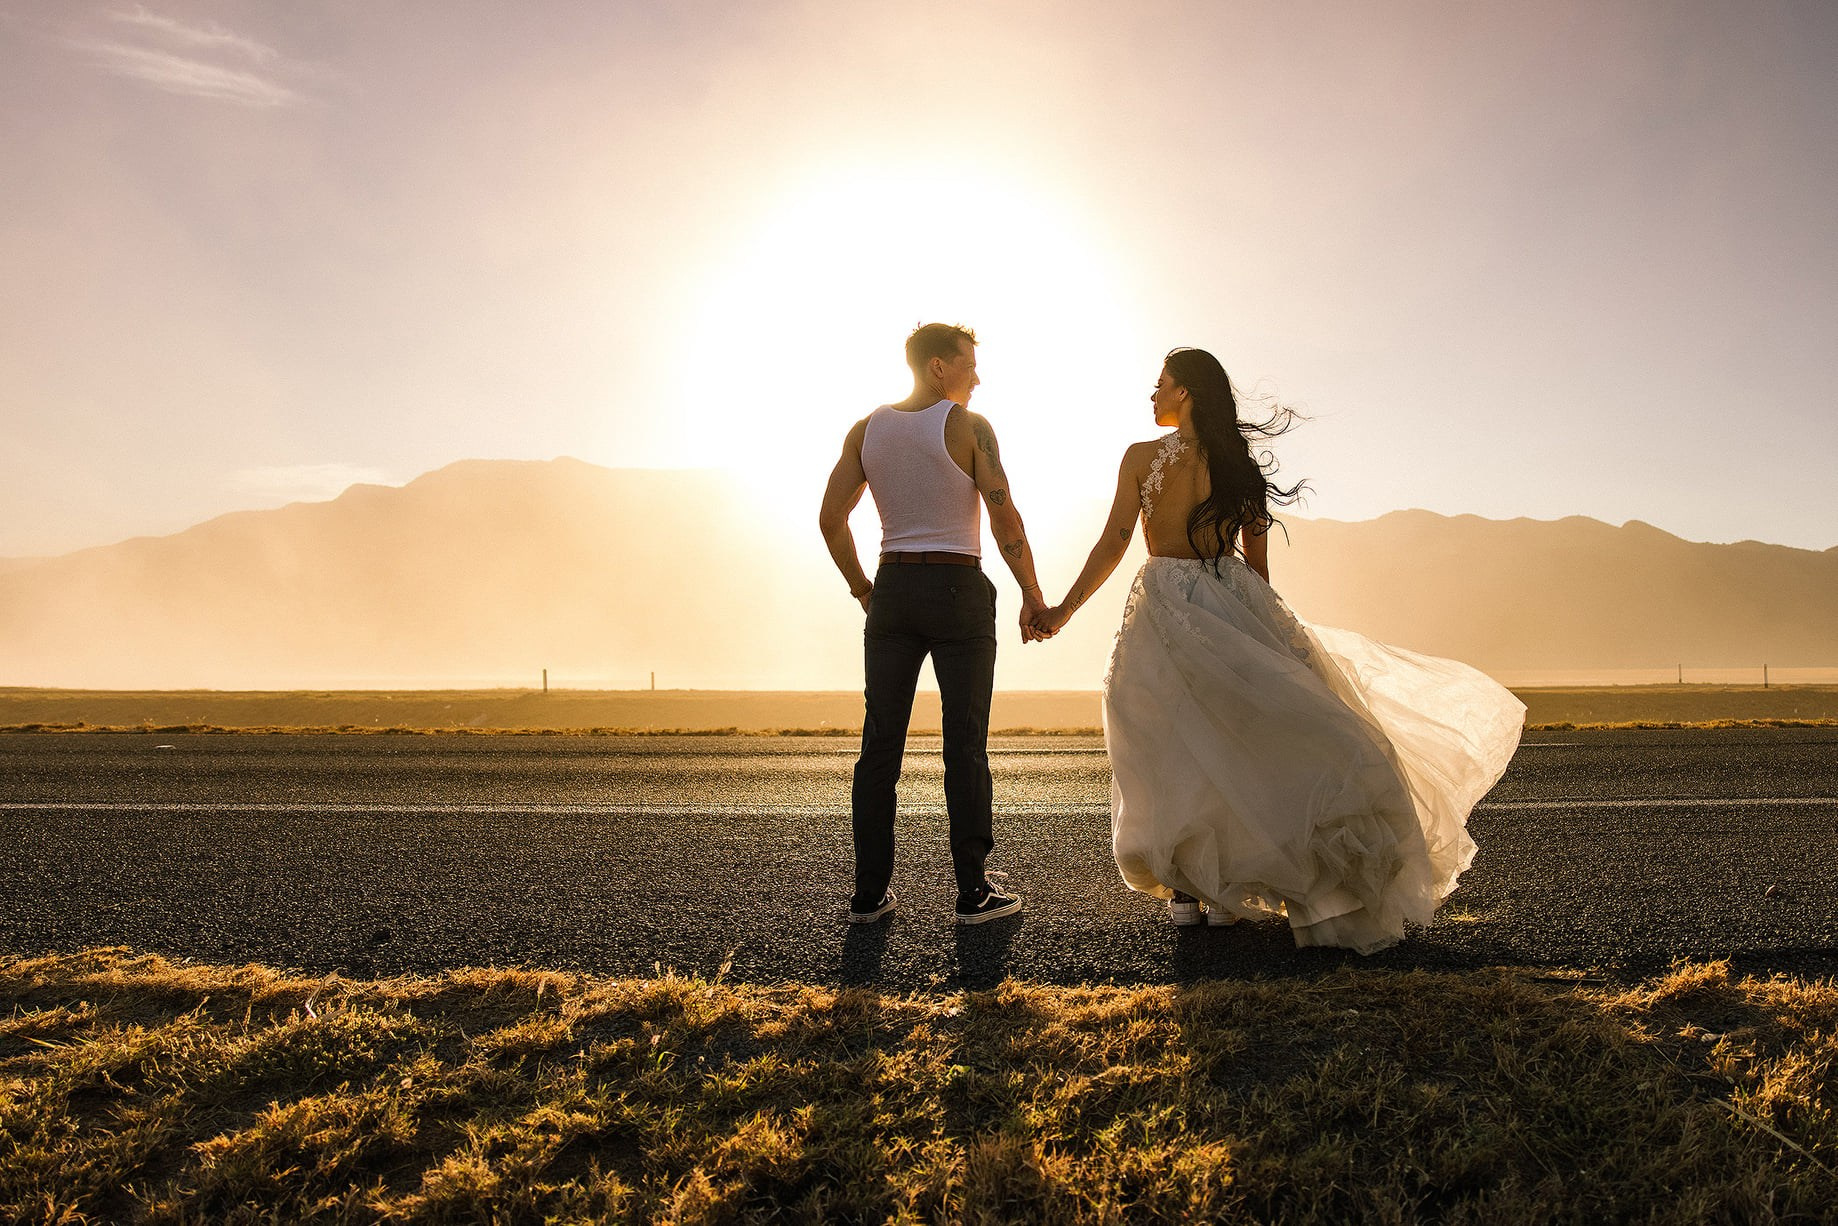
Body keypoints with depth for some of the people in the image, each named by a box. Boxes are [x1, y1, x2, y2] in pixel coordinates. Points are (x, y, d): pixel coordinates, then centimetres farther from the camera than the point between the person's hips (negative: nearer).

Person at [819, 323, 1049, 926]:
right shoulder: (969, 426, -6)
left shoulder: (866, 430, 8)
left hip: (892, 589, 4)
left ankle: (869, 894, 11)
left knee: (880, 745, 6)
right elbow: (1005, 519, -11)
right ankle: (973, 893, 8)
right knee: (965, 745, 2)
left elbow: (830, 519, 7)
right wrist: (1032, 595, -2)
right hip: (959, 589, -4)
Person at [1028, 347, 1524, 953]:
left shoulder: (1142, 456, -4)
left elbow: (1113, 543, -8)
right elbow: (1258, 563, 9)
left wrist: (1063, 608, -2)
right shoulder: (1240, 465, 8)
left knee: (1173, 749, 6)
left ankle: (1186, 888, 10)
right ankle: (1224, 888, 13)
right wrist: (1256, 624, 20)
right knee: (1235, 743, 11)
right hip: (1234, 605, 3)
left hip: (1165, 605, -3)